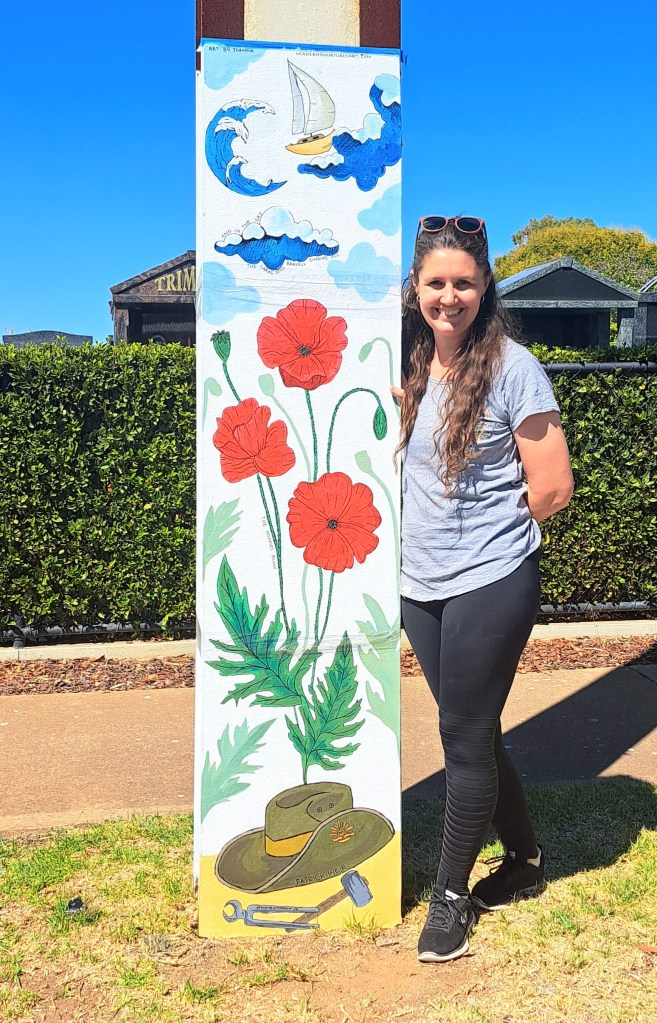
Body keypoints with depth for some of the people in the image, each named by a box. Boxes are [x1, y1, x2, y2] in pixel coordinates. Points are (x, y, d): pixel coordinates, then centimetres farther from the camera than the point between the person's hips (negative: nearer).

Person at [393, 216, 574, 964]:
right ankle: (524, 860, 37)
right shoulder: (408, 367, 6)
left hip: (489, 584, -6)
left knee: (465, 736, 3)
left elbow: (553, 488, -10)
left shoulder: (512, 368, -11)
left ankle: (452, 893, 22)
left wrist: (483, 531, 0)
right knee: (473, 732, 16)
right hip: (420, 584, 6)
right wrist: (431, 533, 5)